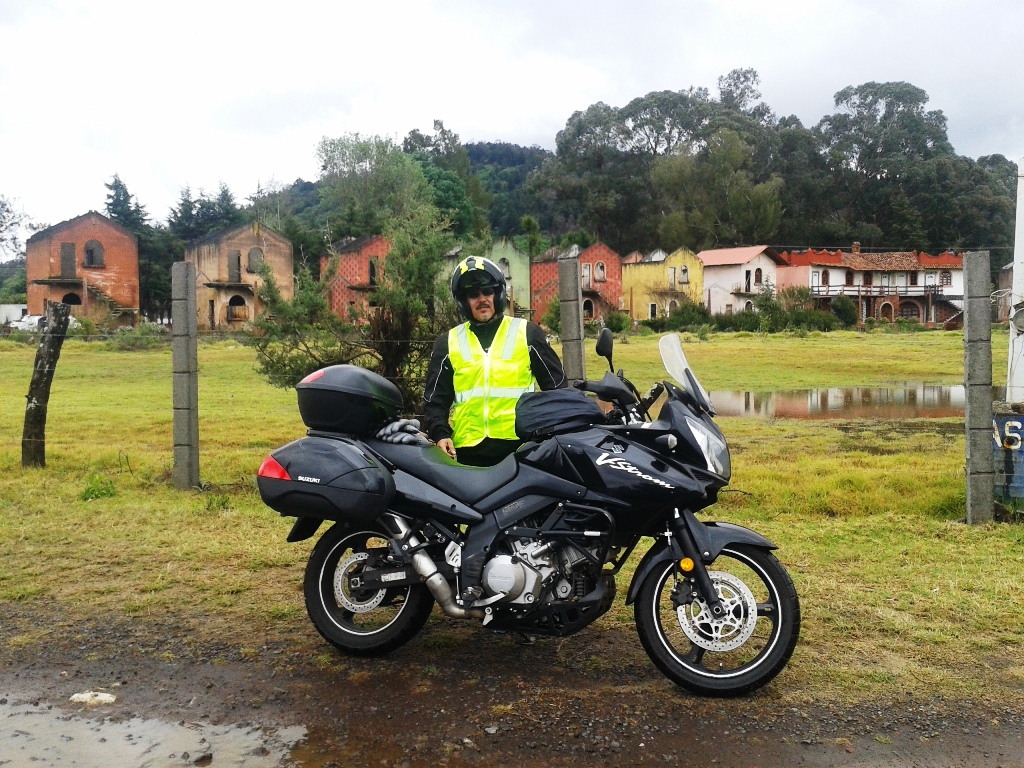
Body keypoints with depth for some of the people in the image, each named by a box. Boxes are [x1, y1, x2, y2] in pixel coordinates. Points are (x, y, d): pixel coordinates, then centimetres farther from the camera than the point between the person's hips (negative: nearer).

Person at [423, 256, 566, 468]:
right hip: (468, 450, 1)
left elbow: (557, 386, 11)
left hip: (522, 447, -1)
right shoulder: (448, 343, 12)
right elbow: (435, 399, 13)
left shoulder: (527, 333, 9)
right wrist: (440, 434, -4)